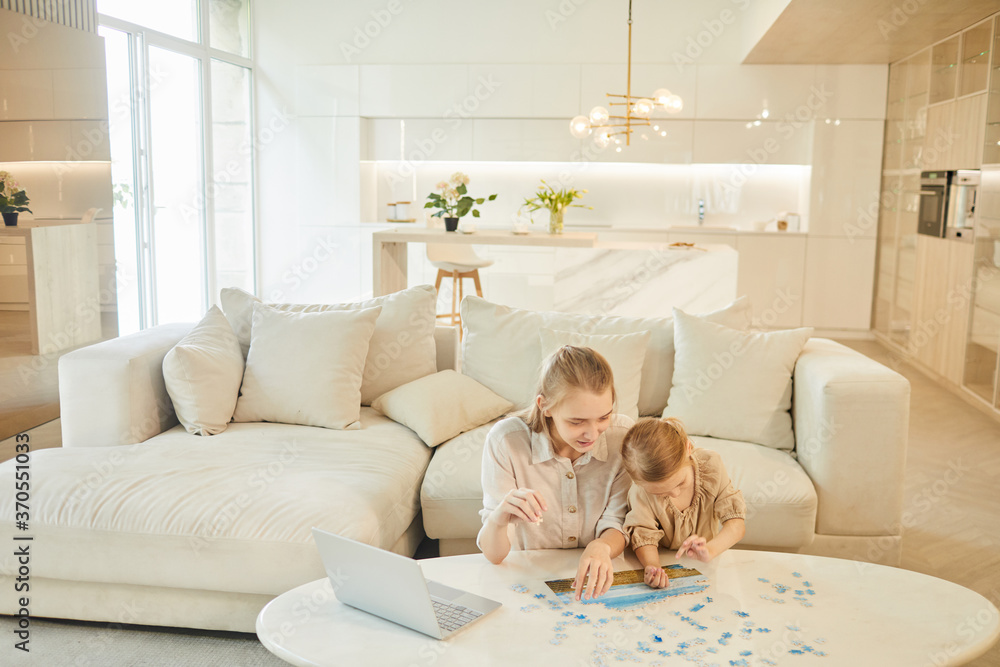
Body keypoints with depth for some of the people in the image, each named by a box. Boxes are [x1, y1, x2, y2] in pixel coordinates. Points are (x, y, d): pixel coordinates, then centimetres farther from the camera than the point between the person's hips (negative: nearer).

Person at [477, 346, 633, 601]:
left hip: (595, 581, 3)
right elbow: (494, 554, -16)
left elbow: (617, 524, -4)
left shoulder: (623, 434, -11)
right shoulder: (505, 440, -17)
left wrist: (602, 547, -27)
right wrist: (499, 518, -38)